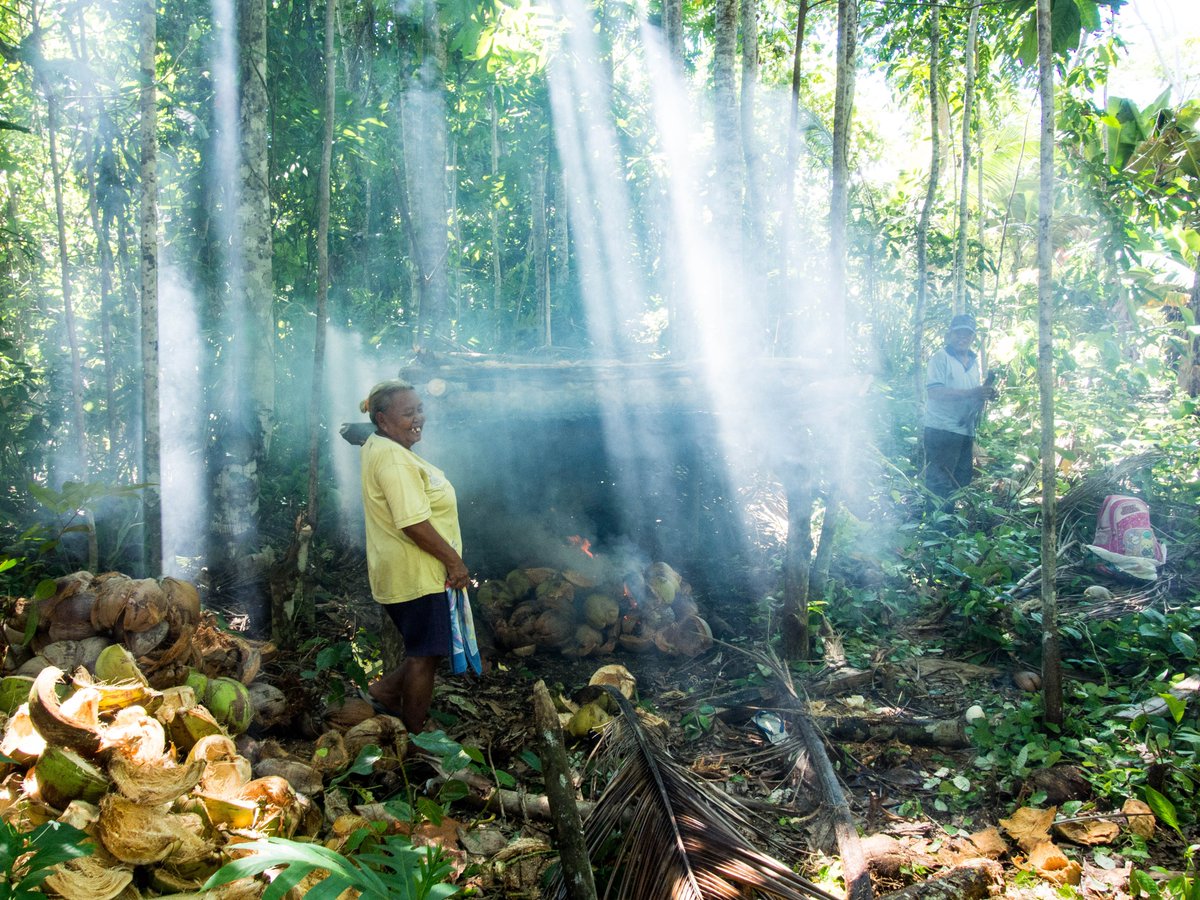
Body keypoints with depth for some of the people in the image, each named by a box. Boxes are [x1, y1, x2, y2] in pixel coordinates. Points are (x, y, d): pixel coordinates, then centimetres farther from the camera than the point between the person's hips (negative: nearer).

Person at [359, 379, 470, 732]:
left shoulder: (380, 448, 11)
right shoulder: (392, 457, -23)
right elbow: (413, 523, -28)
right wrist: (454, 560, -20)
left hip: (409, 572, 10)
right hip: (416, 574, -10)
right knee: (424, 655, 3)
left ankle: (387, 690, 30)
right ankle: (415, 737, 16)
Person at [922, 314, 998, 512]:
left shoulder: (974, 361, 16)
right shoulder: (940, 358, -8)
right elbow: (933, 392, -22)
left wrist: (987, 394, 5)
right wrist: (972, 393, -29)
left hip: (966, 430, 8)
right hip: (941, 430, -8)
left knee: (962, 482, 13)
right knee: (940, 486, -7)